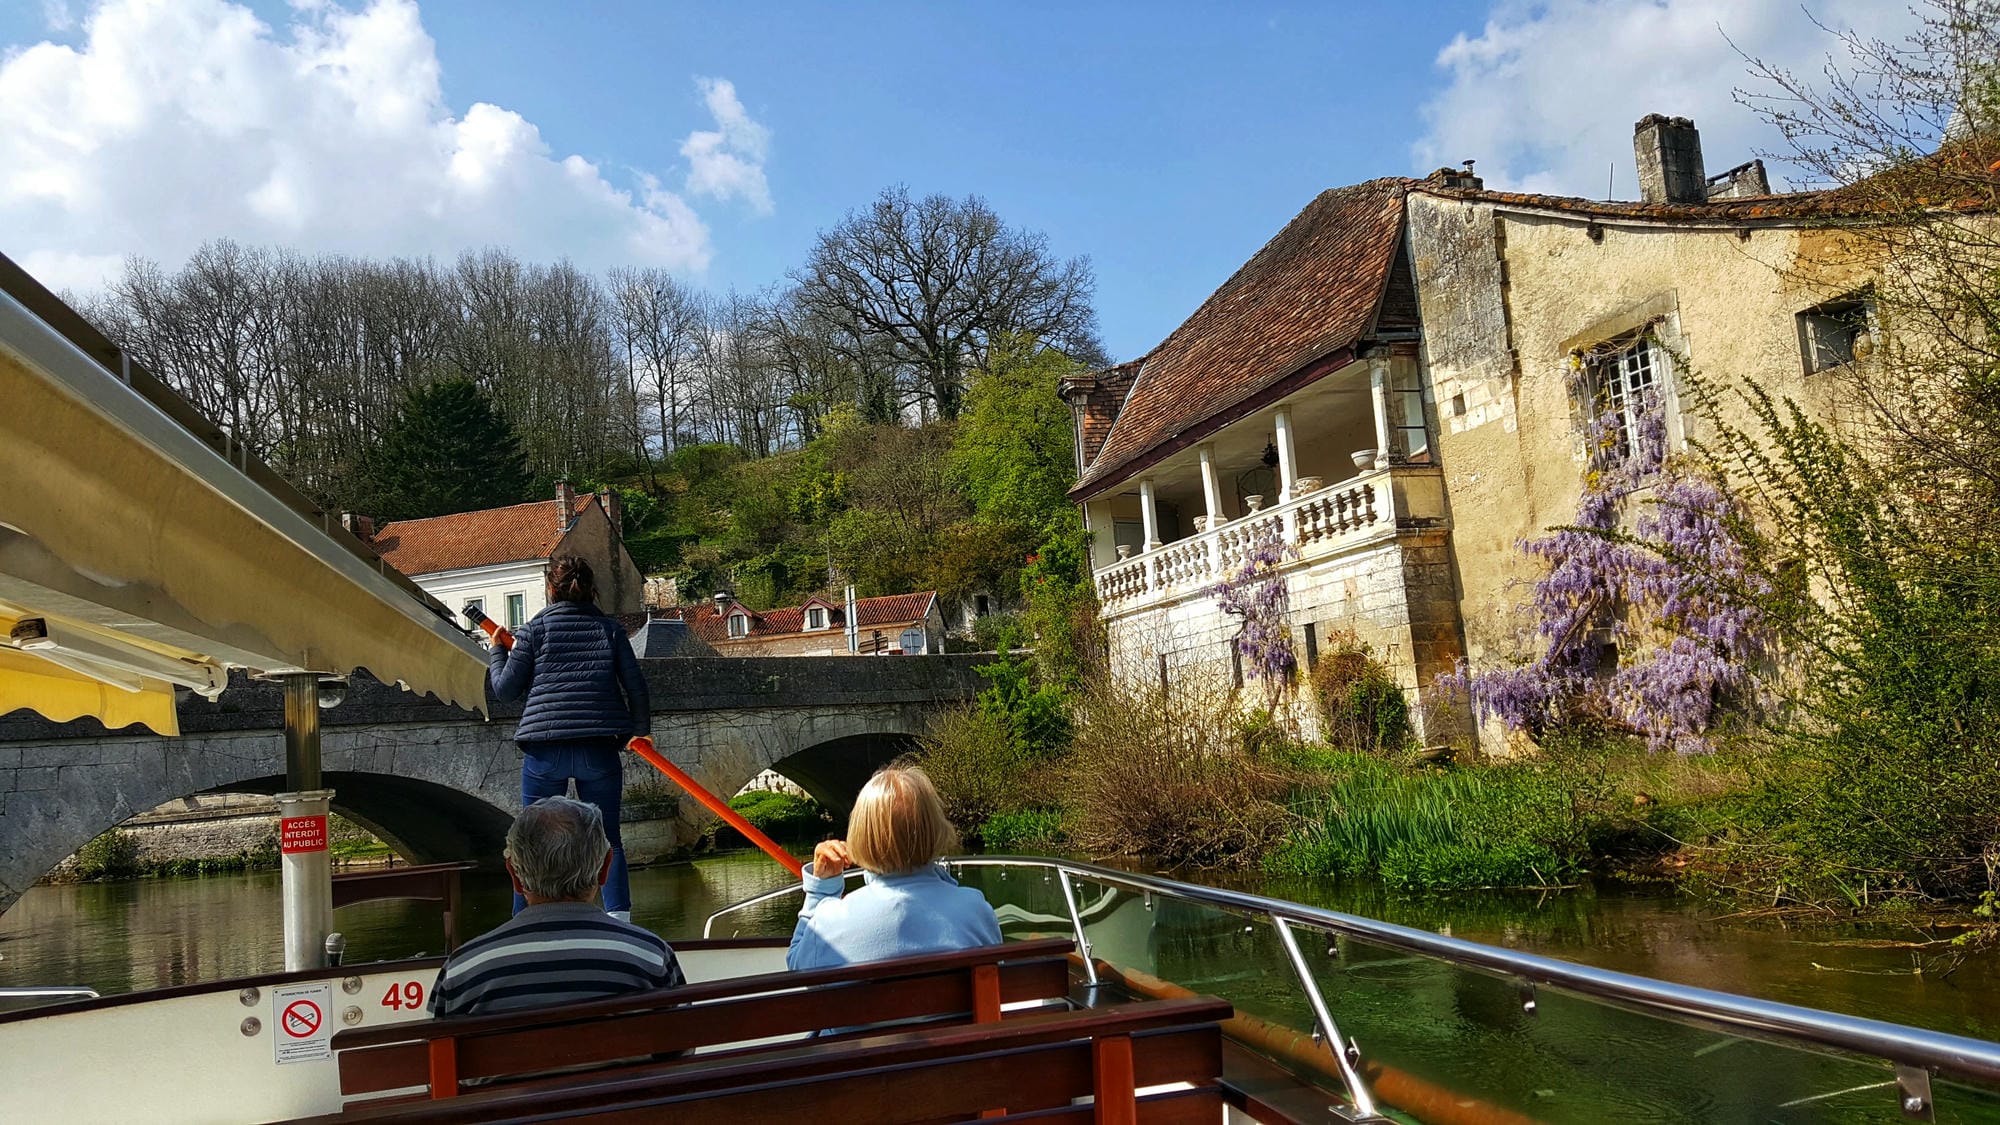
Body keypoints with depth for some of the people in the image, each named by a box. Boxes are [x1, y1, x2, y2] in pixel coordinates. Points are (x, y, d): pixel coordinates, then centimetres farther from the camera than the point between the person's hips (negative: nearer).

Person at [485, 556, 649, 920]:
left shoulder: (532, 631, 3)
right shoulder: (611, 629, 6)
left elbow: (505, 689, 6)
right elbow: (636, 687, 3)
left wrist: (496, 650, 23)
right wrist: (640, 731, 18)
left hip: (544, 749, 0)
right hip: (599, 749, 1)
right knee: (607, 836, 6)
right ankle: (619, 918, -1)